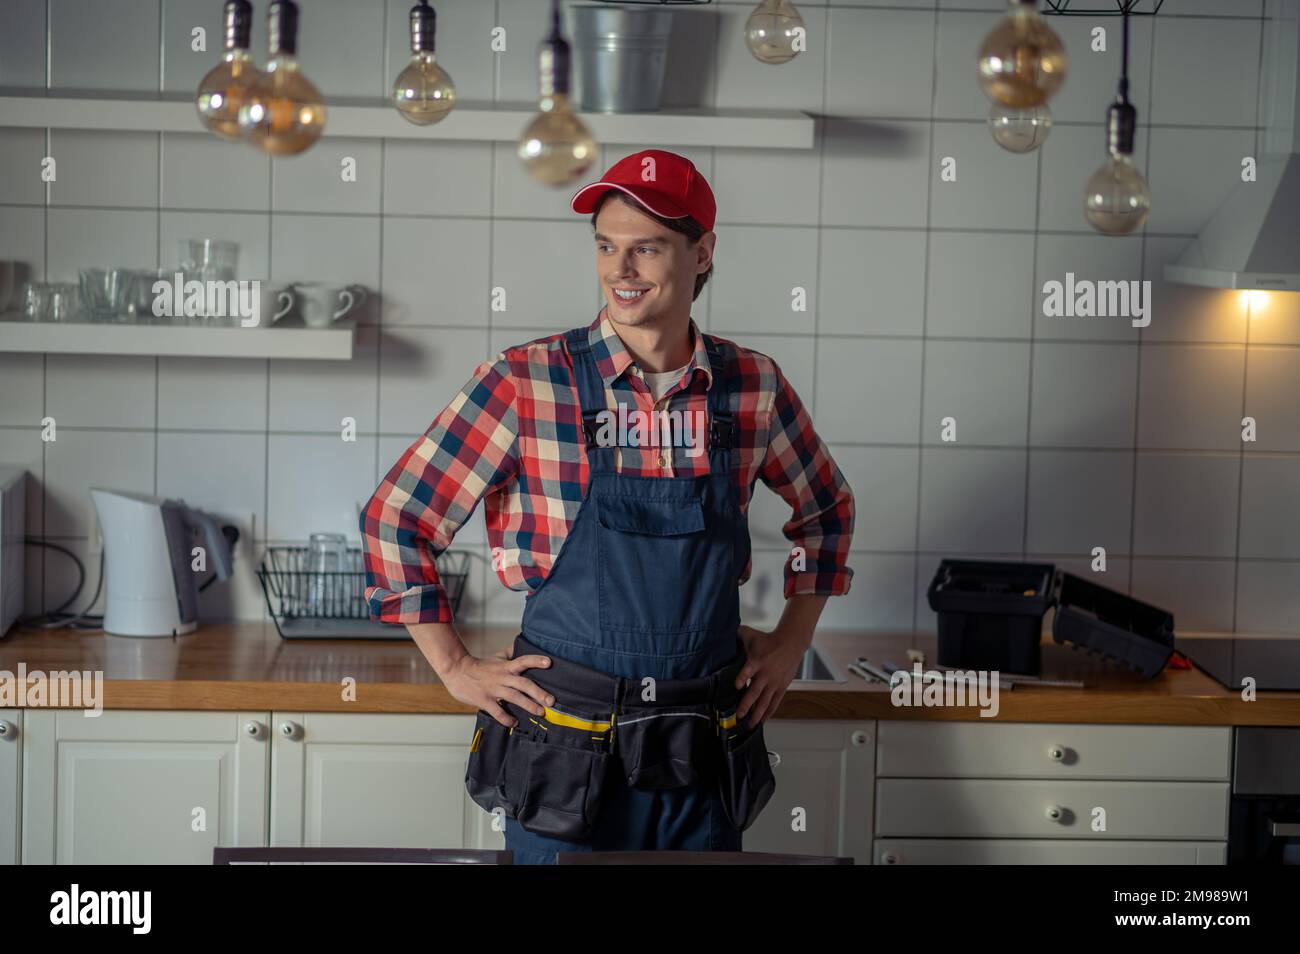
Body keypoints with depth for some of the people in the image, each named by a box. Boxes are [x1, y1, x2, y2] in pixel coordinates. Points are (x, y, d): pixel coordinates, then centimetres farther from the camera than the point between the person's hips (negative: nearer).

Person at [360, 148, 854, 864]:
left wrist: (791, 641, 12)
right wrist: (457, 668, -3)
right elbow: (395, 517, -2)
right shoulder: (527, 383, -9)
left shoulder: (754, 386, 1)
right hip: (566, 748, -3)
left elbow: (826, 508, 20)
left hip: (704, 756, 3)